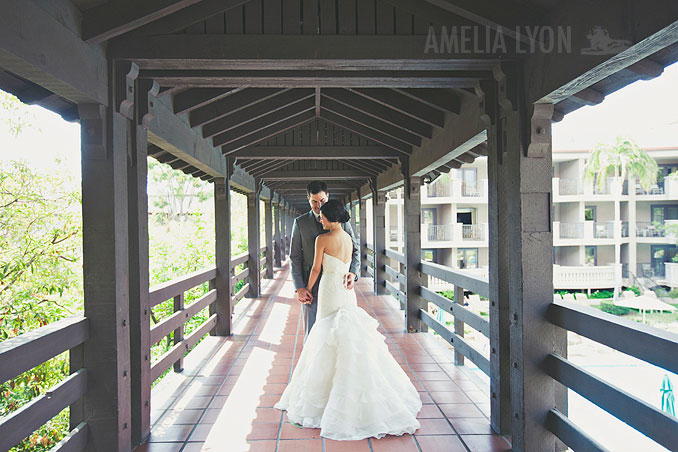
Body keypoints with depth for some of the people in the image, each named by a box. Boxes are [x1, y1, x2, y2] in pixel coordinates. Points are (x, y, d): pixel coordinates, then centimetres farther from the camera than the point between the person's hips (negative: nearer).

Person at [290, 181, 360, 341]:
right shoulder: (300, 223, 4)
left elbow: (355, 249, 8)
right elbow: (295, 257, 3)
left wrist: (353, 272, -12)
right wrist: (299, 288, -7)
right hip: (310, 288, 0)